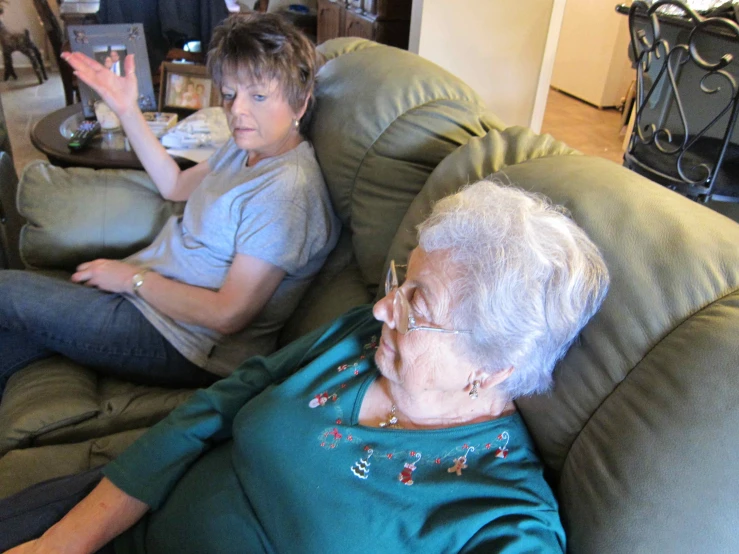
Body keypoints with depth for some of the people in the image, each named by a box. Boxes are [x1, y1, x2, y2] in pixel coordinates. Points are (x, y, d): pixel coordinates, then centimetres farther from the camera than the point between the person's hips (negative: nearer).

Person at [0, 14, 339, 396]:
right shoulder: (249, 146, 4)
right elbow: (175, 185, 21)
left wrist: (135, 278, -14)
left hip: (185, 344, -9)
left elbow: (227, 316, -26)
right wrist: (127, 110, 13)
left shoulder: (286, 191, -26)